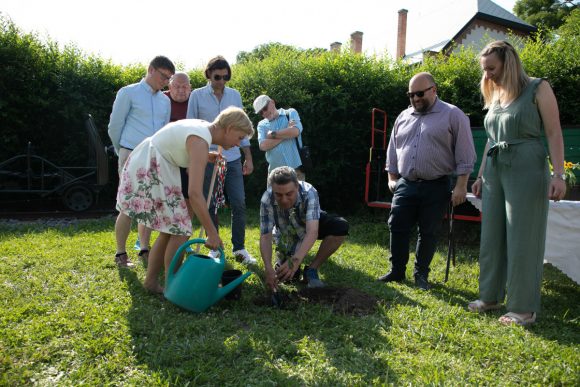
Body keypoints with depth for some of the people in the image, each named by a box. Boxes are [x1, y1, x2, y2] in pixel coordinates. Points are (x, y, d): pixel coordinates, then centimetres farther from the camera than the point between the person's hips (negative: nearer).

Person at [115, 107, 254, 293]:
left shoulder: (203, 127, 5)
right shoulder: (201, 142, -23)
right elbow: (195, 194, -31)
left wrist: (206, 157, 21)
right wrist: (212, 233, -27)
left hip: (151, 170, 10)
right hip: (147, 173, -10)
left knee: (171, 229, 11)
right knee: (180, 230, -6)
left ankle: (151, 281, 20)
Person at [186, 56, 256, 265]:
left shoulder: (235, 95, 7)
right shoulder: (197, 95, -1)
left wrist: (248, 157, 8)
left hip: (233, 159, 2)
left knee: (239, 203, 0)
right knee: (211, 206, 6)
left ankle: (239, 248, 12)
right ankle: (214, 248, 19)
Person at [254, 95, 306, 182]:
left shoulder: (290, 113, 5)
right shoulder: (261, 125, 9)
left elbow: (295, 131, -14)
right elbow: (263, 146, -8)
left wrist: (273, 134, -4)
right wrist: (286, 134, -8)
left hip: (295, 168, -2)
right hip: (275, 170, 2)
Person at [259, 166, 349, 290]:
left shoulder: (309, 193, -38)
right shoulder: (267, 200, -34)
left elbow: (312, 232, -47)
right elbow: (265, 237, -32)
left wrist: (296, 260, -62)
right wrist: (268, 269, -47)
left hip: (310, 224, 0)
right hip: (286, 233, 0)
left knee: (341, 227, -29)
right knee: (286, 275, -17)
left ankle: (312, 269, -12)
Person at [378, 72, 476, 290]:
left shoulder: (452, 115, -3)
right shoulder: (403, 117, 12)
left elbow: (465, 154, -5)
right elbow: (392, 150, 19)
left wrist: (461, 185, -9)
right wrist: (392, 178, 14)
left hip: (436, 187, -4)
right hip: (405, 185, 4)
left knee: (428, 233, 5)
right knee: (397, 228, 3)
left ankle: (421, 275, 20)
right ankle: (397, 271, 17)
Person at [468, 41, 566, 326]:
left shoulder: (537, 88, -2)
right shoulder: (494, 96, 16)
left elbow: (554, 134, -7)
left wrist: (559, 175, -16)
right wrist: (481, 175, 19)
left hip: (526, 170, -6)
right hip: (495, 171, 7)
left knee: (522, 239, -3)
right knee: (492, 237, 8)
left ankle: (524, 308, 7)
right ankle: (491, 297, 20)